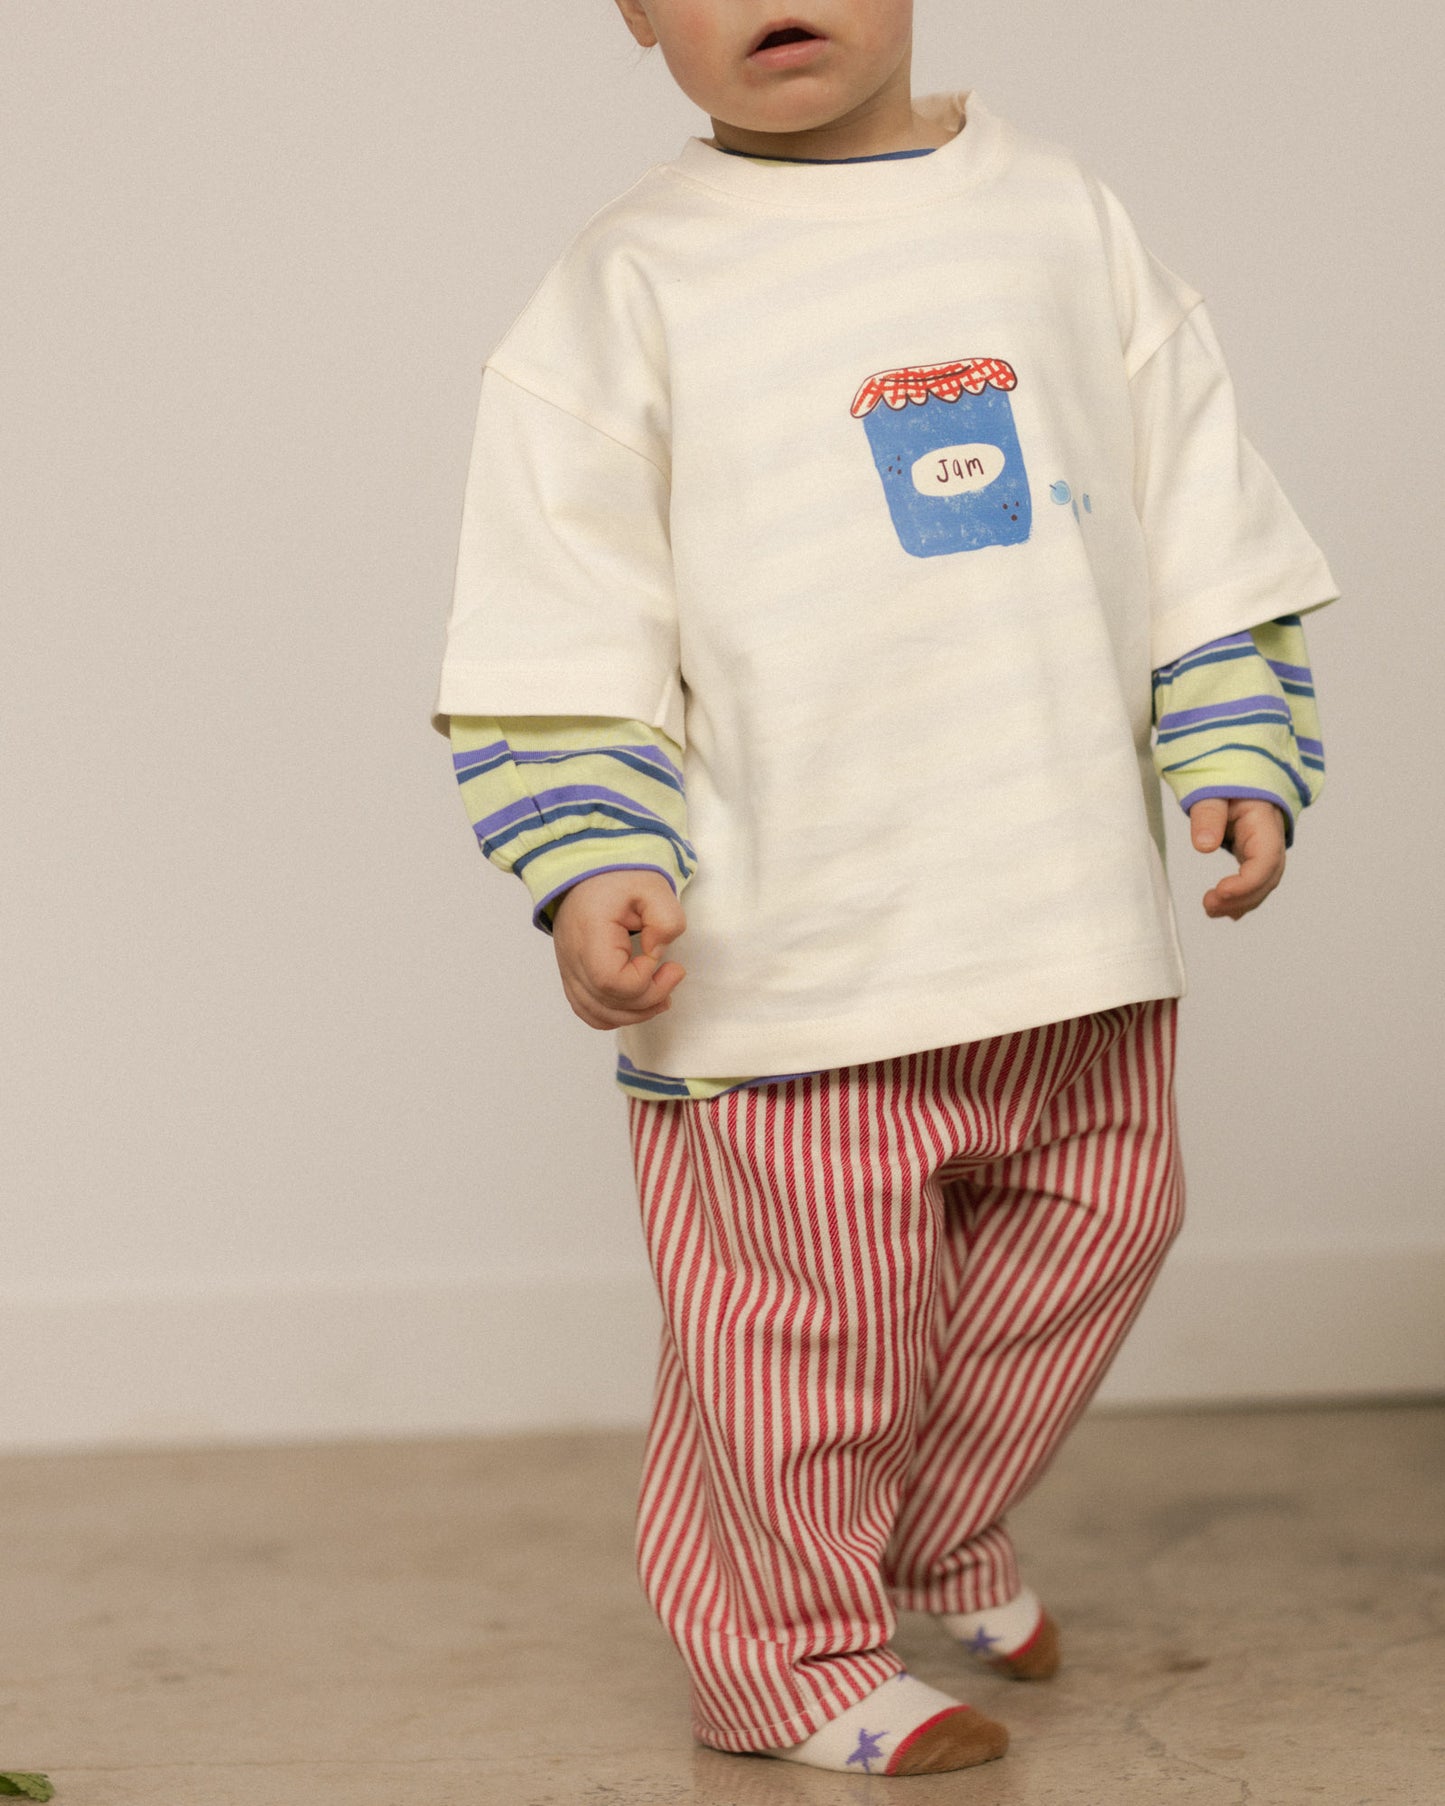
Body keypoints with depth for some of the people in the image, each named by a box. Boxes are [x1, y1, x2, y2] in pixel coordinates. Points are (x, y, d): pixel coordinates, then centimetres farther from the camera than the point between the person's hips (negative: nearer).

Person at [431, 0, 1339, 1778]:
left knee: (1089, 1233, 16)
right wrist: (595, 867, -17)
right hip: (795, 957, -4)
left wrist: (1236, 763, 3)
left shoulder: (1062, 221, 6)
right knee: (814, 1319, 2)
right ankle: (794, 1657, 23)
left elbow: (1206, 531, 12)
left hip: (1079, 929, 5)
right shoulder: (627, 290, -4)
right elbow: (559, 638, -6)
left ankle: (941, 1538, 41)